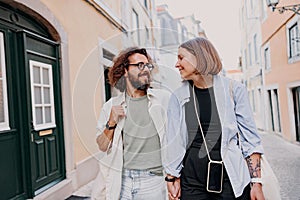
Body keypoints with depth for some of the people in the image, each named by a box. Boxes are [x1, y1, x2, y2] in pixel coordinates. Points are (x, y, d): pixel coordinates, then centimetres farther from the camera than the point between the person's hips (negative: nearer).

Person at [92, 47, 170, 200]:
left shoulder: (164, 99, -3)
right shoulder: (111, 106, 3)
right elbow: (102, 146, 6)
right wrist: (111, 124, -10)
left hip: (154, 181, -1)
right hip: (120, 181, 1)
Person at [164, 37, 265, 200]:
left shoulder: (234, 90, -3)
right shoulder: (178, 97, 2)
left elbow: (250, 140, -1)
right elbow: (173, 143, 3)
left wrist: (256, 183, -5)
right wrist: (172, 179, 0)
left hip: (231, 179, -1)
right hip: (191, 183, 2)